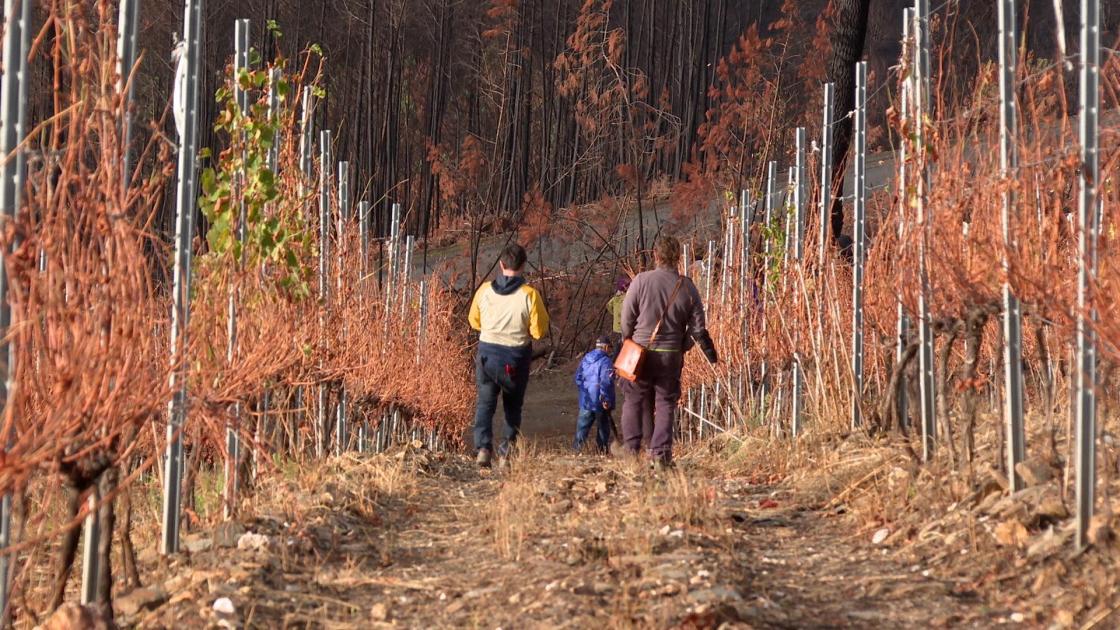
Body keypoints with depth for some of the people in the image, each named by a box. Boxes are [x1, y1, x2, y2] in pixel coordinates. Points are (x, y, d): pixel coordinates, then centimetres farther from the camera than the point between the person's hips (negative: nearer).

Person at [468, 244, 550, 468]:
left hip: (487, 353, 1)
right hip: (516, 357, -1)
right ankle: (507, 449, 9)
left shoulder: (485, 290, -4)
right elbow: (539, 331, -9)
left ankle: (483, 446, -13)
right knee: (513, 406, 16)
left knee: (485, 403, 6)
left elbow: (474, 321, 9)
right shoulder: (529, 295, -13)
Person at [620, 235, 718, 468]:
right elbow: (698, 328, 0)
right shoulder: (687, 287, -3)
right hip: (671, 356, 1)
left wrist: (629, 341, 14)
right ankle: (661, 453, 2)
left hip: (641, 351, -1)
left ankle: (631, 447, 9)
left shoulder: (641, 280, -10)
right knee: (665, 403, 8)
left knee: (634, 399, 12)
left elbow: (627, 318, -4)